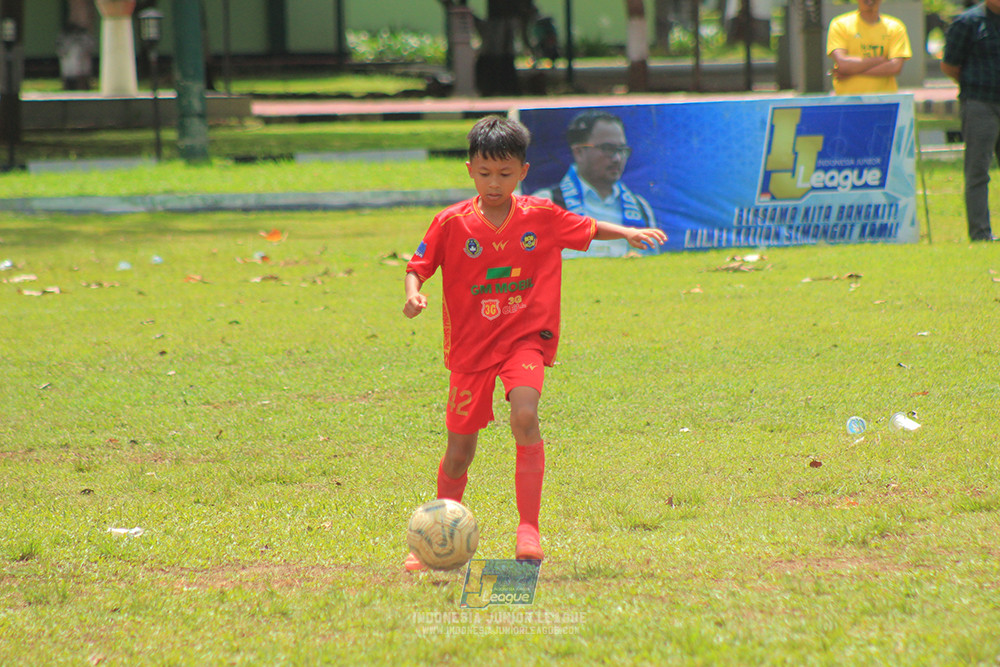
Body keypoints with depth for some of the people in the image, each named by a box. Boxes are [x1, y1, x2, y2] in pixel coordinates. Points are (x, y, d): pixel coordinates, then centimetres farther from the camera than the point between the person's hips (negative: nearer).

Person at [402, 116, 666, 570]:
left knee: (524, 416, -28)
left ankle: (528, 528, -22)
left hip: (525, 338, 0)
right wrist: (414, 294, -20)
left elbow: (589, 229, 16)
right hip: (470, 346, 1)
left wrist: (629, 233, 3)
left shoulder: (542, 217, 0)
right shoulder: (451, 223, -5)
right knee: (459, 451, 5)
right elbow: (419, 266, 0)